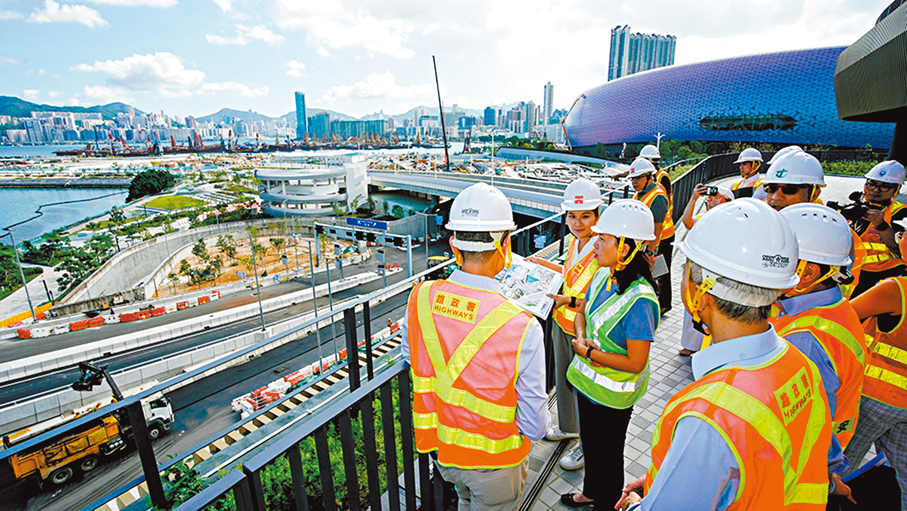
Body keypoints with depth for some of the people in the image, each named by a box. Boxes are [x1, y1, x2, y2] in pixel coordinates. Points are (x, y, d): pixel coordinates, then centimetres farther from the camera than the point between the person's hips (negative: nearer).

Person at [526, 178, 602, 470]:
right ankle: (568, 427, 50)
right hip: (562, 323, 8)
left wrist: (569, 301, -36)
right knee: (562, 379, 24)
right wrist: (544, 263, 16)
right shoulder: (574, 240, 0)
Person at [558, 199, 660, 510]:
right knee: (589, 444, 29)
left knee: (608, 454, 18)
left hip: (612, 396, -7)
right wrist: (581, 338, -11)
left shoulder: (640, 300, -30)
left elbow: (635, 363, -27)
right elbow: (582, 312, 8)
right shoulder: (603, 276, -7)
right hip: (588, 381, 8)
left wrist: (588, 352, -20)